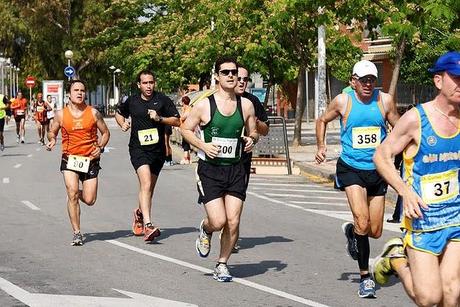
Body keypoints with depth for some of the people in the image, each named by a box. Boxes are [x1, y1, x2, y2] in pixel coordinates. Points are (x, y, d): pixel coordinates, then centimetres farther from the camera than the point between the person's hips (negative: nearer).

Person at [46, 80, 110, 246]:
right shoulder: (61, 114, 1)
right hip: (70, 158, -1)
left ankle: (76, 194, 35)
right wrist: (52, 140, -8)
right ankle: (77, 233, -5)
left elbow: (105, 132, 10)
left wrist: (100, 147, -7)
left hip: (90, 160, 1)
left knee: (89, 200, -3)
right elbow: (52, 131, 15)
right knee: (72, 194, -16)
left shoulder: (93, 112, 2)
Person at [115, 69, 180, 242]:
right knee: (146, 184, -22)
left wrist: (159, 118, -14)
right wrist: (122, 123, 6)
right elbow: (119, 113, 26)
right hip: (138, 149, -2)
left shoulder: (162, 100, 1)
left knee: (149, 188, 14)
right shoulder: (132, 101, 6)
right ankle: (148, 225, -31)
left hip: (158, 150, 2)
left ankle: (140, 213, 44)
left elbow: (177, 121, 0)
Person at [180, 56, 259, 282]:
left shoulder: (246, 105, 5)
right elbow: (185, 129, 3)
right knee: (218, 221, -12)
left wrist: (251, 139, -6)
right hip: (210, 170, -3)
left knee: (233, 222, -2)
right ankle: (205, 230, 25)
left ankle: (222, 265, 17)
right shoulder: (204, 105, -5)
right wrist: (203, 145, -12)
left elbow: (253, 132, 17)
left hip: (235, 170, 3)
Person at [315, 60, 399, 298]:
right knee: (362, 222, -20)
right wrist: (321, 146, 2)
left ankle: (351, 232, 43)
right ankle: (365, 276, -6)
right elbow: (322, 120, 14)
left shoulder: (385, 100, 0)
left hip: (377, 170, 3)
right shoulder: (343, 101, -3)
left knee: (375, 231, 7)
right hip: (351, 168, -3)